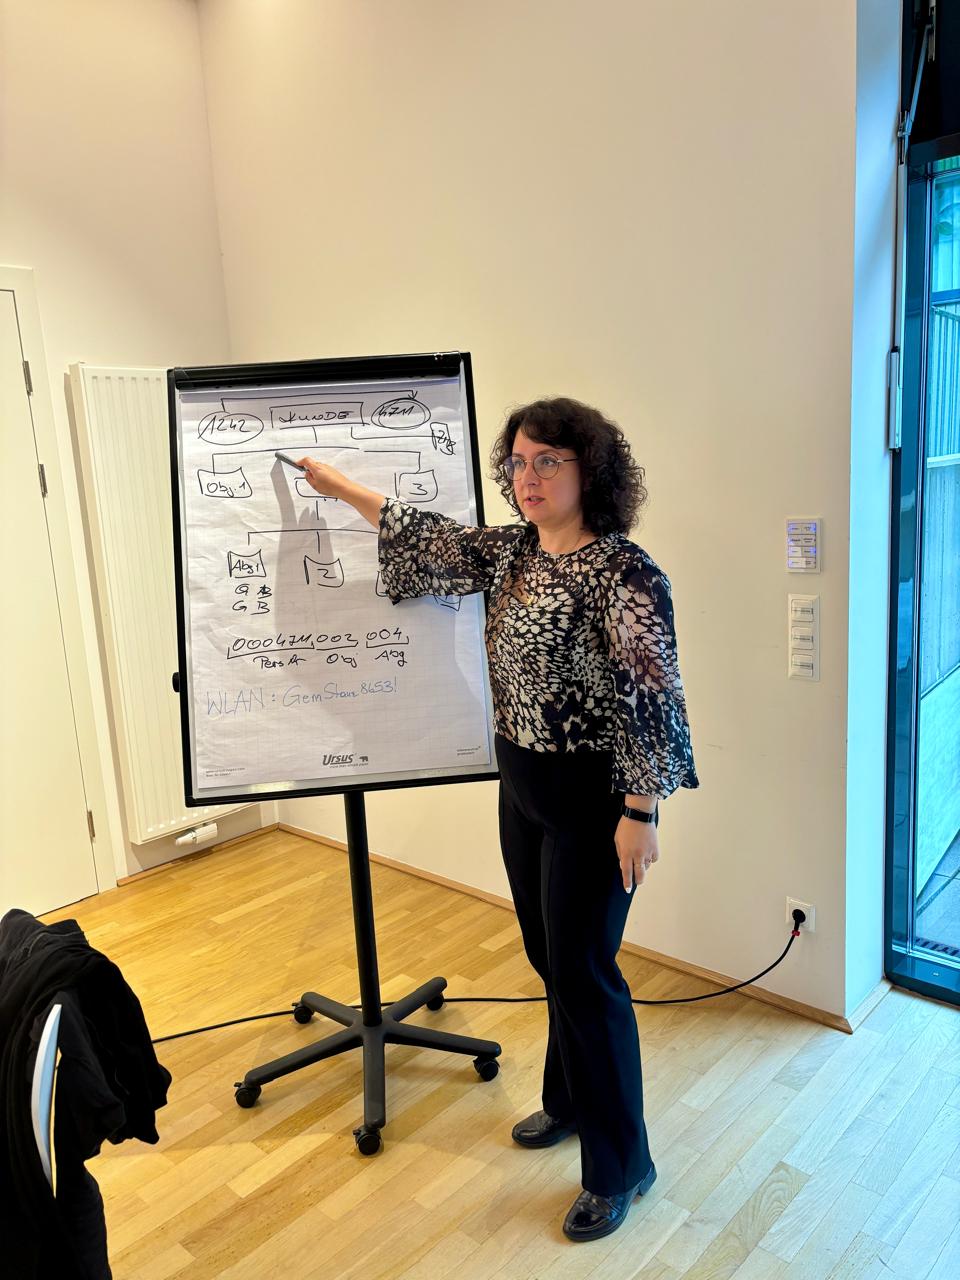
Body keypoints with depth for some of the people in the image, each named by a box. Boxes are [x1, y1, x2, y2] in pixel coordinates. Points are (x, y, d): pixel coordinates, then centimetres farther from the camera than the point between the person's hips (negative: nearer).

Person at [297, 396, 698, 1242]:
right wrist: (342, 487, 22)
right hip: (523, 788, 8)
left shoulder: (624, 572, -19)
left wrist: (639, 813, -20)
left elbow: (650, 701, -20)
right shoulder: (513, 551, 4)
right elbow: (434, 539, 16)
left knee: (583, 970, 1)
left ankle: (621, 1168, 21)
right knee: (550, 956, 20)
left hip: (593, 800, -8)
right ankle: (572, 1101, 42)